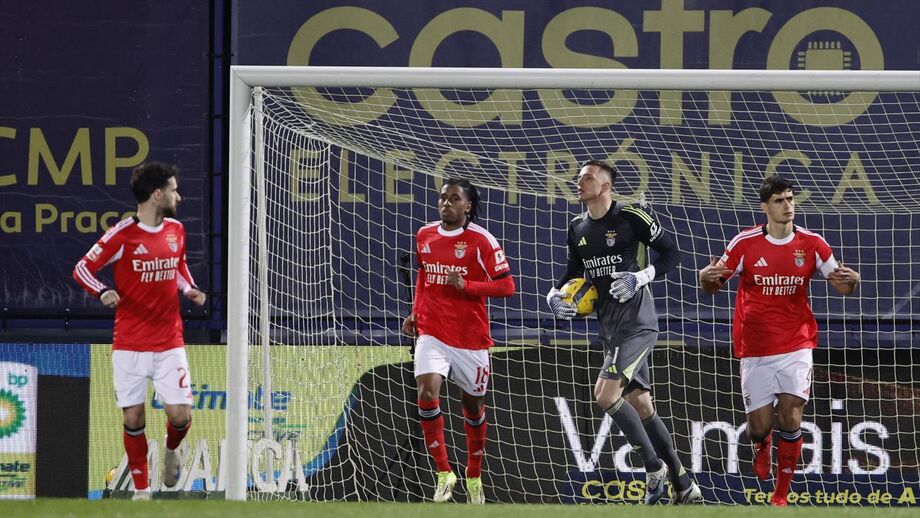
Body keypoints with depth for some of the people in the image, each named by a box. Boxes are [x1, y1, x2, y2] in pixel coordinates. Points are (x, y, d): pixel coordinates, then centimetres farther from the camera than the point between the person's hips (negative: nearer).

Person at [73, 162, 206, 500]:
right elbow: (82, 268, -4)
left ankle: (171, 449, 29)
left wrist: (189, 289, 6)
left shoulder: (176, 230, 7)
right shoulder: (122, 234, -9)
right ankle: (141, 489, 13)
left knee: (180, 416, -6)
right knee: (133, 418, -2)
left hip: (169, 343, 3)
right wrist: (102, 292, -24)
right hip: (129, 344, -3)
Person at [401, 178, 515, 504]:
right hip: (432, 333, 2)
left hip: (471, 337, -2)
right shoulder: (424, 236, 5)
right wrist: (415, 312, 12)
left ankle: (474, 477, 34)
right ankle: (443, 473, -14)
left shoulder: (480, 240, -9)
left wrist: (466, 285, -22)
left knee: (473, 406, 12)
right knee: (427, 393, -21)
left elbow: (506, 286, -11)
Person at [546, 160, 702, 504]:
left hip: (636, 322, -8)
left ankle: (654, 467, -4)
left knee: (606, 394, -19)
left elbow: (671, 253, -6)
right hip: (610, 327, 8)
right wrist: (554, 296, 5)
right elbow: (573, 273, 24)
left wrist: (640, 278, -19)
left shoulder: (630, 216, -9)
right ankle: (684, 488, 16)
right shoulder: (578, 228, 12)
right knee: (640, 406, 8)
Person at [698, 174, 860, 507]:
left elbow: (843, 285, 3)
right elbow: (712, 285, 1)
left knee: (790, 418, -14)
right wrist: (708, 276, -24)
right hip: (755, 350, 0)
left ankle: (781, 494, 1)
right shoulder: (745, 243, -6)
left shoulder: (811, 244, -3)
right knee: (760, 426, 0)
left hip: (796, 345, 0)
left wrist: (850, 279, -22)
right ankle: (762, 444, 40)